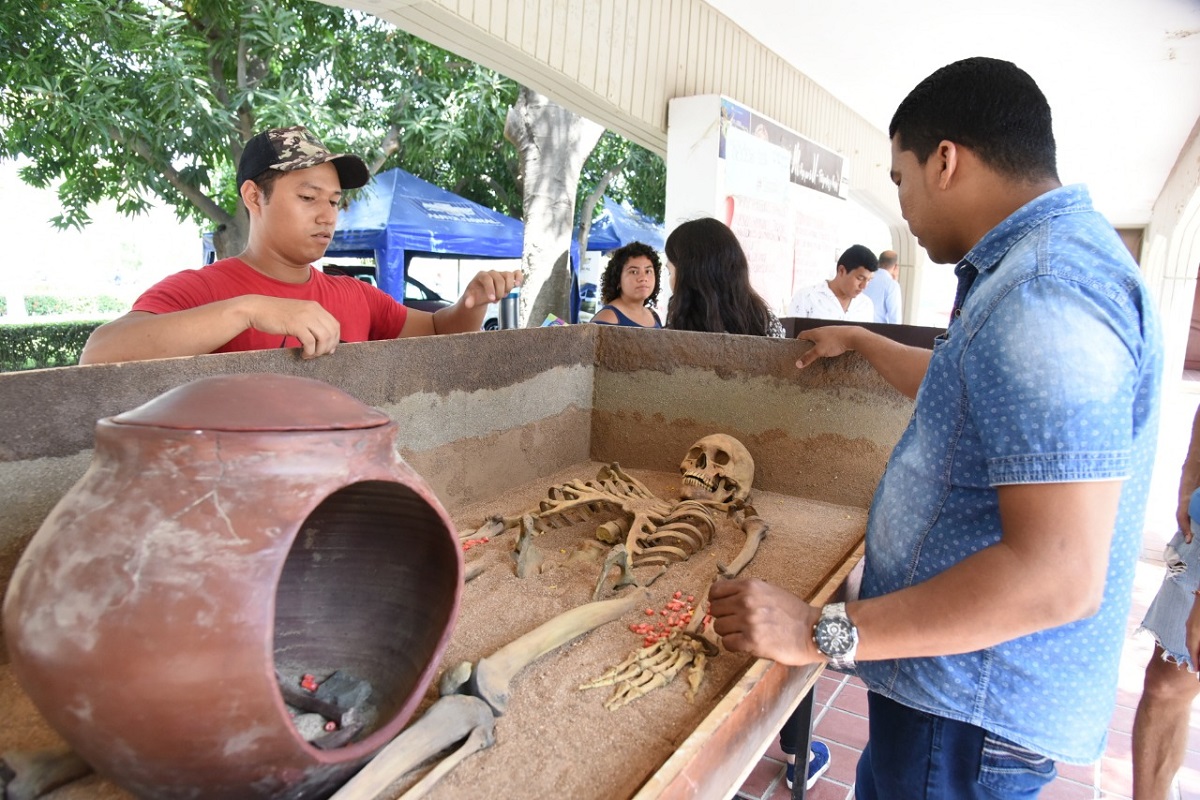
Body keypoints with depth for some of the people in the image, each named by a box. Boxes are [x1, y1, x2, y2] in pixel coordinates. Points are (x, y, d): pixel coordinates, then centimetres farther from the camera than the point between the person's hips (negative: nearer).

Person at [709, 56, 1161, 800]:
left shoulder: (1045, 294, -26)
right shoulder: (1060, 257, 10)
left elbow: (1058, 576, -30)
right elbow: (969, 392, 28)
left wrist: (824, 633, -28)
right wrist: (860, 341, 38)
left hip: (976, 707, -10)